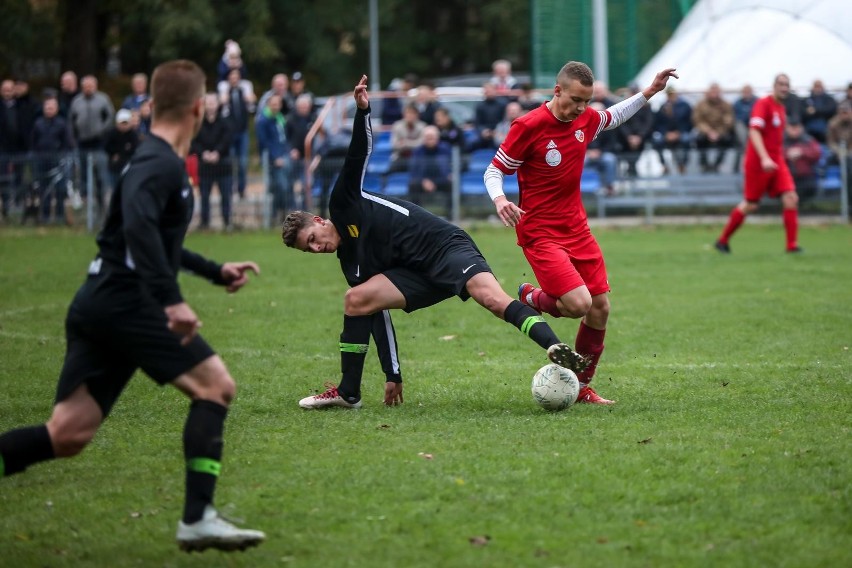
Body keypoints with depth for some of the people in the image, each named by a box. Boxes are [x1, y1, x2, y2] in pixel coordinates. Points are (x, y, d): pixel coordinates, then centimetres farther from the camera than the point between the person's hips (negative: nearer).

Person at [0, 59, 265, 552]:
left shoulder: (158, 160, 22)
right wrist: (172, 300, -35)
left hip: (99, 305, 10)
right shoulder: (161, 164, -11)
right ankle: (198, 519, -10)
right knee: (215, 385, -6)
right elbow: (139, 227, -29)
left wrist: (216, 271, 40)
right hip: (125, 303, -10)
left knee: (68, 435, 4)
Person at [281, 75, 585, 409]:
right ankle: (348, 393, -1)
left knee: (491, 297, -32)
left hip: (445, 244, -7)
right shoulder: (352, 263, 18)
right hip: (419, 274, 7)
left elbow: (358, 155, -1)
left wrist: (362, 111, -20)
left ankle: (556, 350, -48)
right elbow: (377, 314, 17)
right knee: (356, 300, -5)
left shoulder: (344, 206, 6)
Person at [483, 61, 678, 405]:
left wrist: (650, 92, 18)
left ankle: (582, 386, 21)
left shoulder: (586, 119, 2)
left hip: (577, 228, 7)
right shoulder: (528, 126, -16)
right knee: (579, 304, -22)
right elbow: (493, 171, -9)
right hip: (540, 232, -7)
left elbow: (614, 116, 27)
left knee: (600, 308, 4)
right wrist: (499, 200, -29)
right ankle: (531, 299, 12)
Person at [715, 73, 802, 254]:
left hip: (776, 162, 7)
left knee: (791, 198, -9)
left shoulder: (781, 108, 13)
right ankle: (723, 240, 17)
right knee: (750, 205, 0)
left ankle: (792, 244, -8)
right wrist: (764, 158, -31)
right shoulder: (763, 104, -12)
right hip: (758, 163, -7)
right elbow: (754, 132, -22)